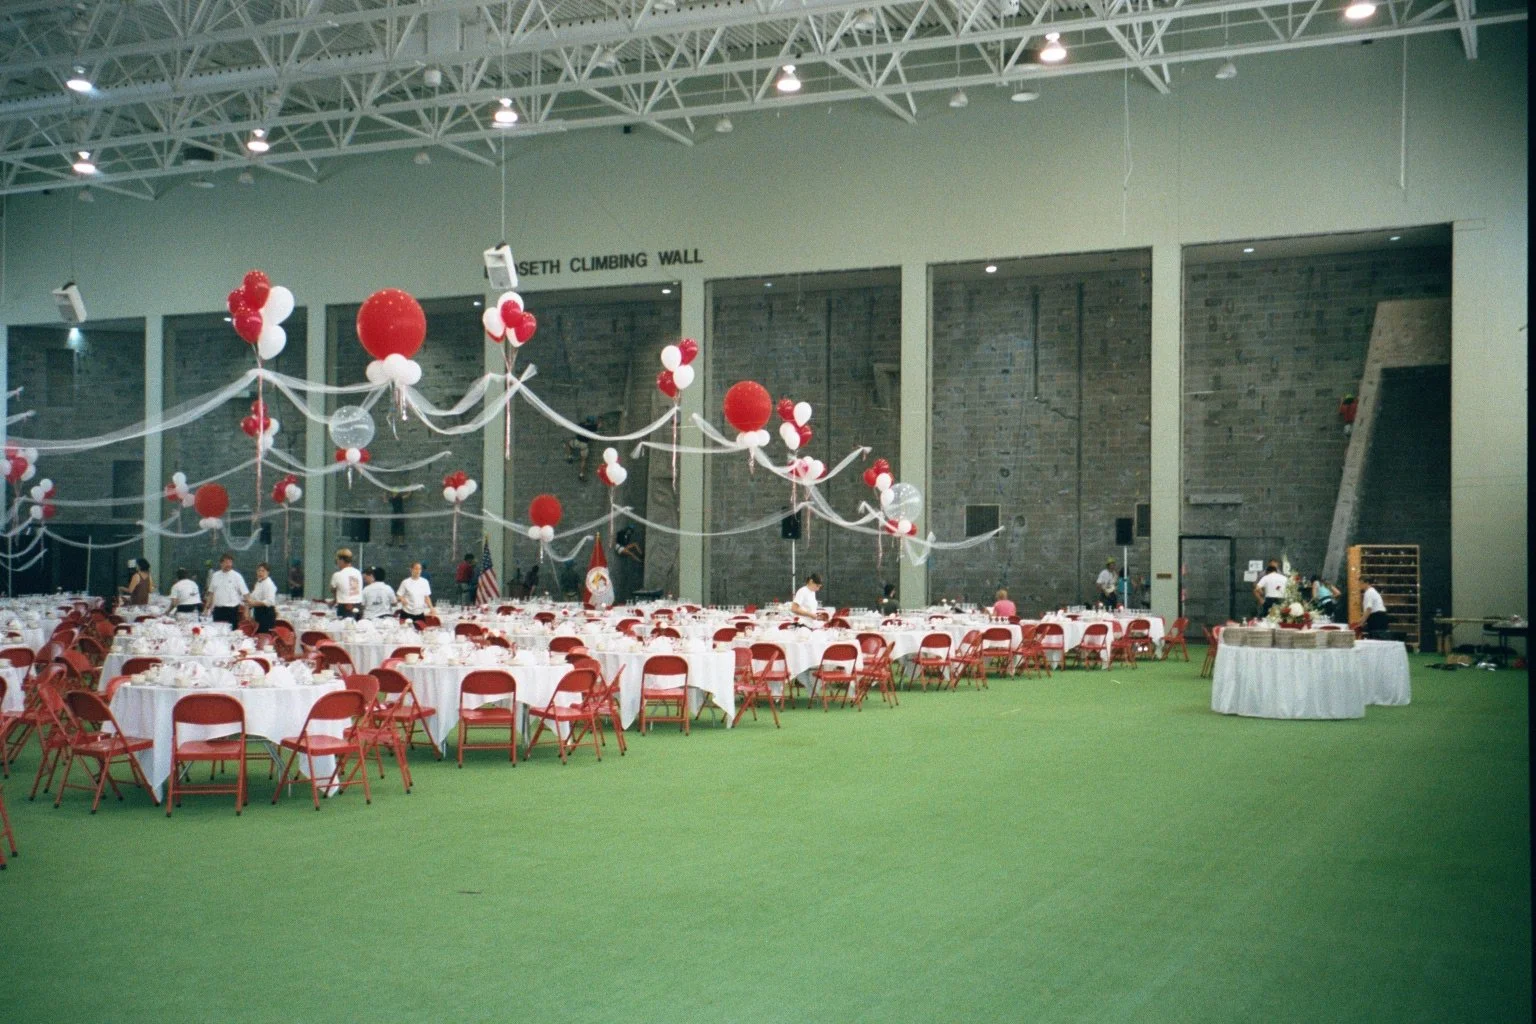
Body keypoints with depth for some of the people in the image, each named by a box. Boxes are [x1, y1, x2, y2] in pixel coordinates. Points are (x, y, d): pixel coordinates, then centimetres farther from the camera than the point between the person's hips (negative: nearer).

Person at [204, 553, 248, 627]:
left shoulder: (237, 576, -3)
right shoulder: (215, 576, 10)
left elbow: (245, 593, -5)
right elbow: (211, 592, 19)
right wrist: (208, 606, 15)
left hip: (231, 610, -4)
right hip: (218, 609, 4)